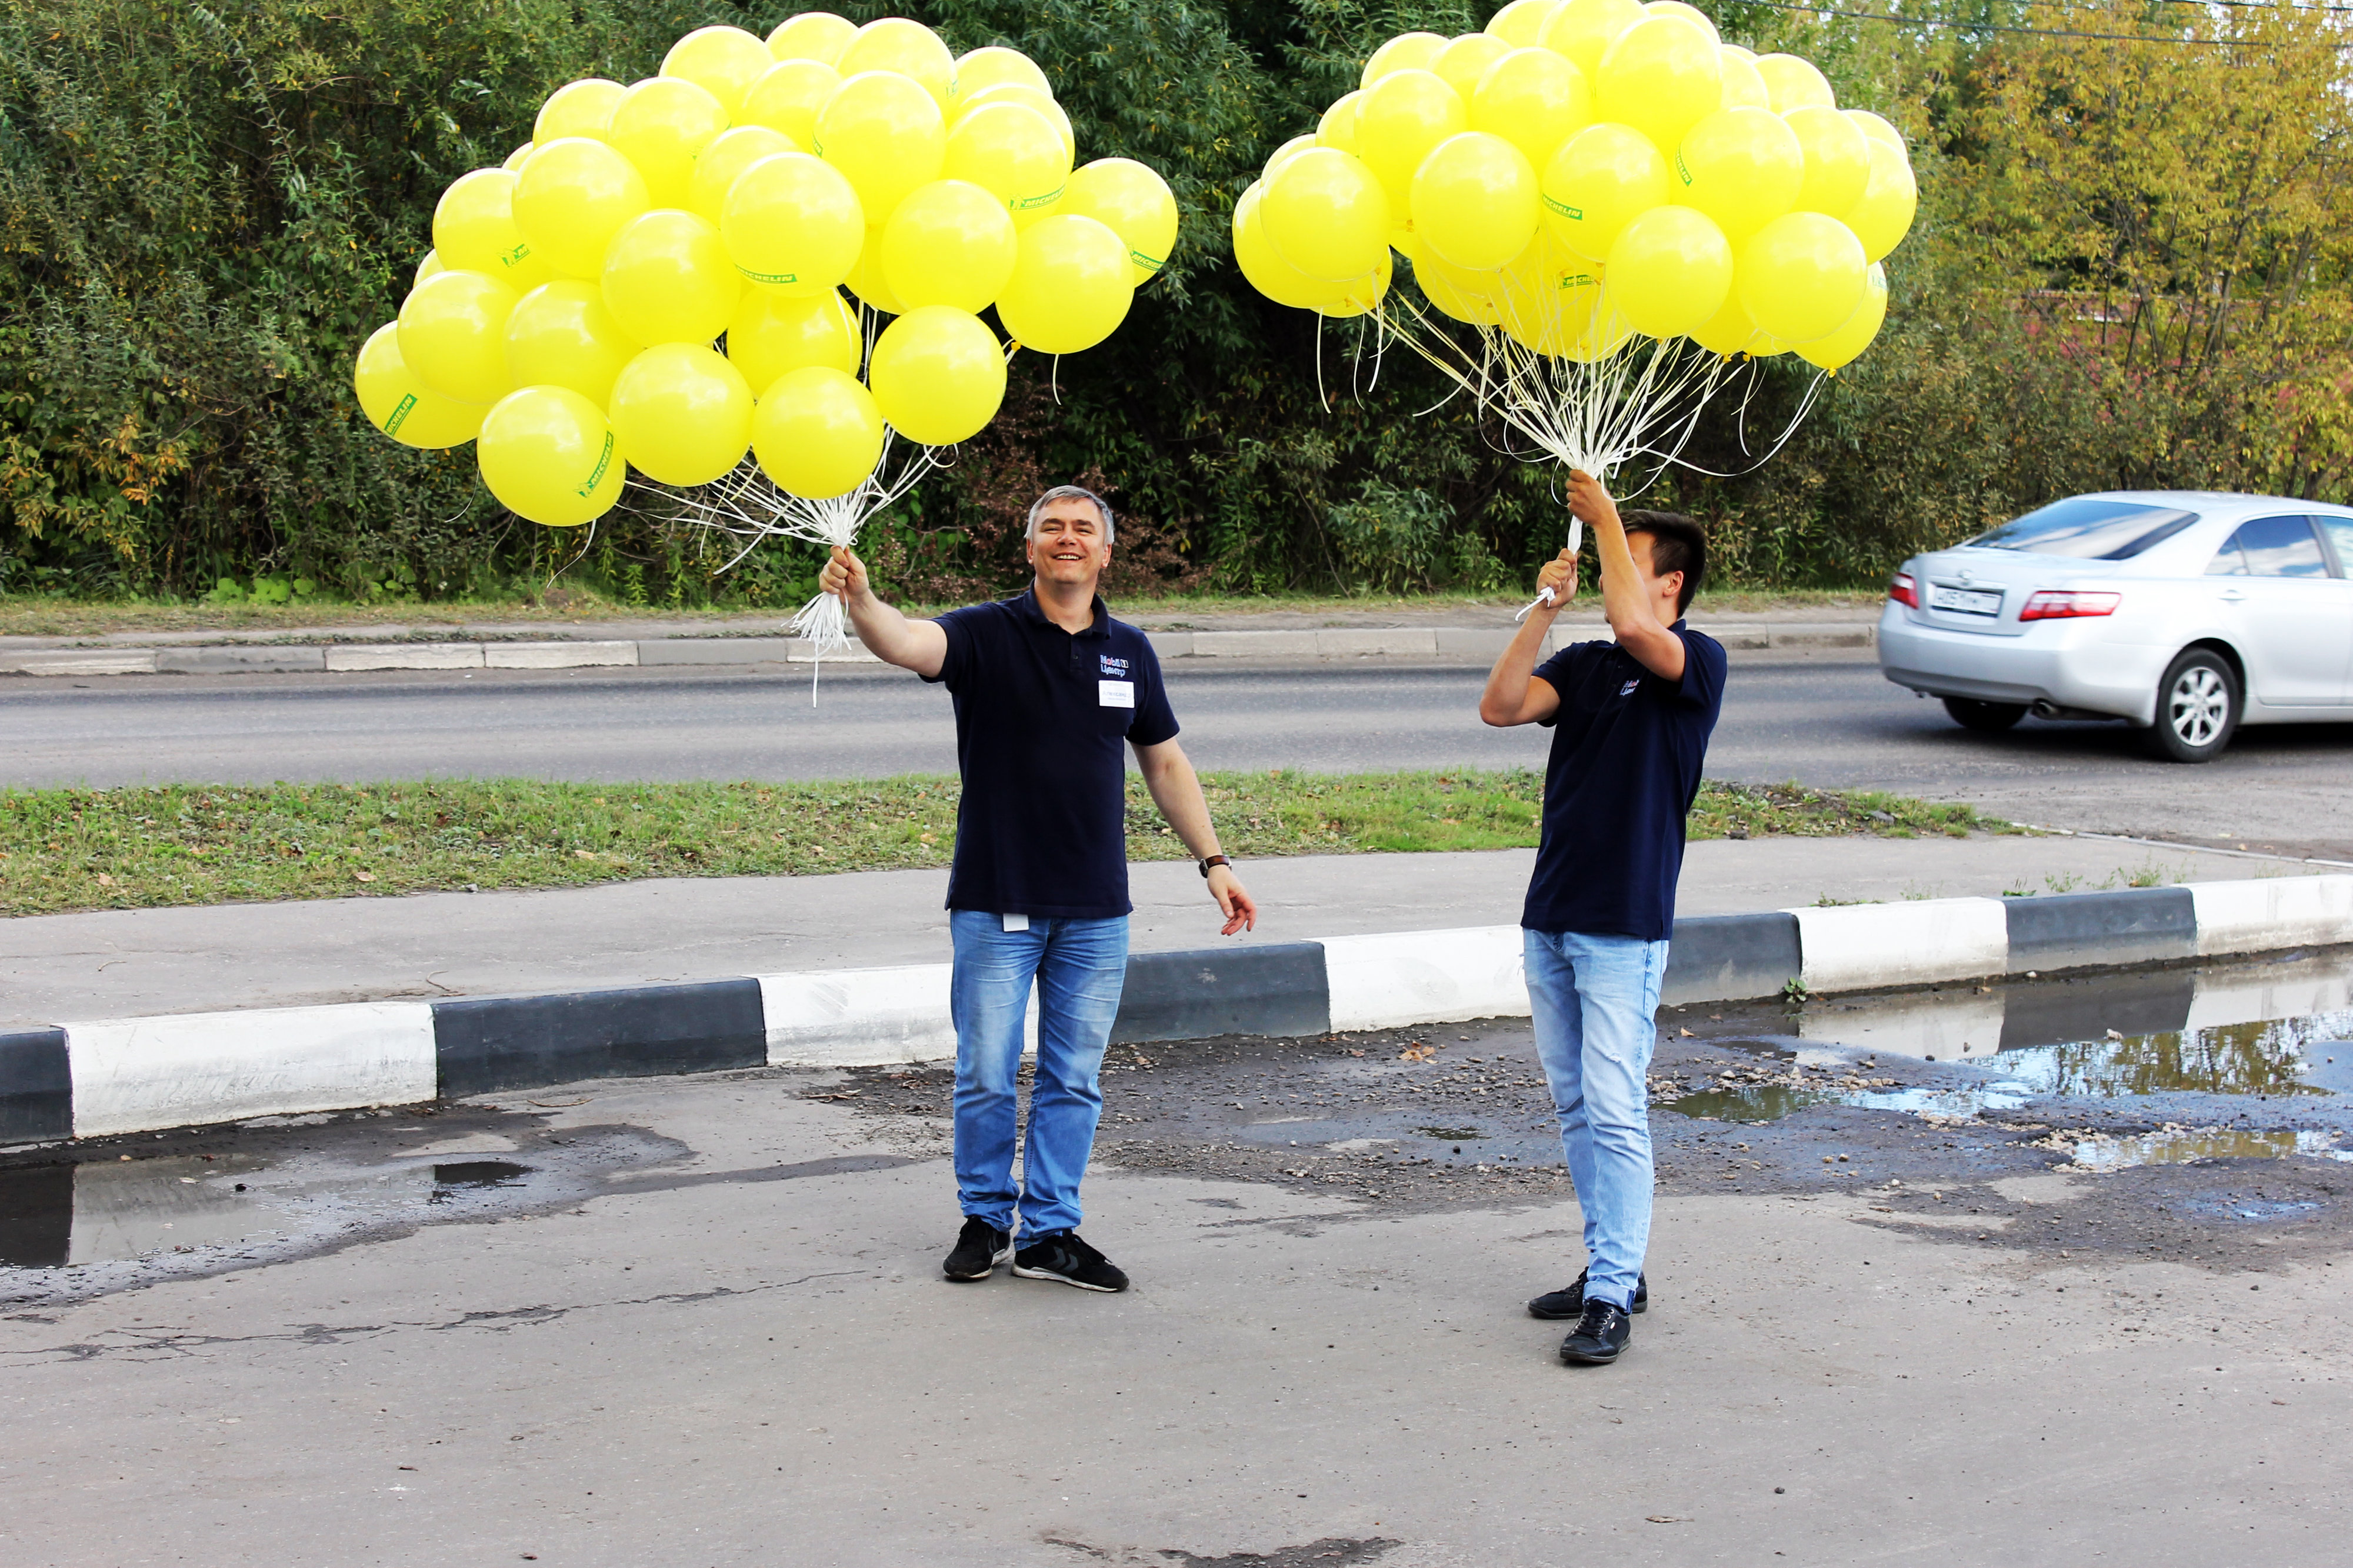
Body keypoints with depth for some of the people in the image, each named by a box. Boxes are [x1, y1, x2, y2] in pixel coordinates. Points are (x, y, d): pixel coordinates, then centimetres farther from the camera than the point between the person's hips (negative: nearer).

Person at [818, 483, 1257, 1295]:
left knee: (1074, 1080, 9)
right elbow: (909, 642, -24)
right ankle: (985, 1219, 22)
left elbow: (1166, 763, 16)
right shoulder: (987, 634, -4)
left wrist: (1213, 861, 13)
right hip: (995, 903, -3)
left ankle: (1050, 1231, 19)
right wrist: (861, 602, -46)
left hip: (1096, 911, 3)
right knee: (986, 1077, 4)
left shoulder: (1129, 651, 8)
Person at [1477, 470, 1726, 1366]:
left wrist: (1604, 518, -15)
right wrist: (1545, 609, -5)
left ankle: (1612, 1298, -7)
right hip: (1550, 917, 7)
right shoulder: (1583, 665, 13)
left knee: (1614, 1111, -10)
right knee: (1573, 1106, 13)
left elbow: (1632, 624, -27)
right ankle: (1613, 1266, 24)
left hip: (1625, 927, -7)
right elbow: (1500, 706, -1)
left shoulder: (1697, 663, -6)